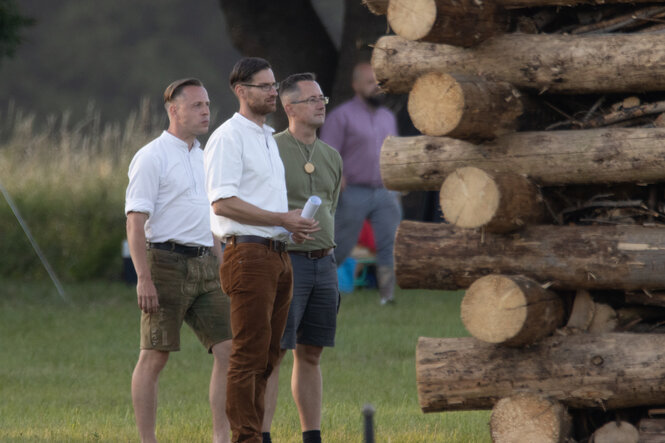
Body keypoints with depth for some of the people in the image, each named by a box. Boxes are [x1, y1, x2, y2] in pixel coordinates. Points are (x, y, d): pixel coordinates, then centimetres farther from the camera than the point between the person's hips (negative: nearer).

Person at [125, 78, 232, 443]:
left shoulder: (203, 158, 19)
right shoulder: (152, 157, -6)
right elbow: (135, 221, -12)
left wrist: (224, 273, 20)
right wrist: (144, 278, -20)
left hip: (204, 267, 7)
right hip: (166, 263, -7)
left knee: (228, 350, -2)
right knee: (154, 357, -3)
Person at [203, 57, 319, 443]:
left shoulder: (268, 138, 21)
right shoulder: (228, 137, -9)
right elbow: (223, 202, -18)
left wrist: (295, 224, 9)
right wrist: (282, 219, -17)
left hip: (278, 253, 9)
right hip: (248, 254, -9)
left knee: (268, 354, 9)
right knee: (249, 354, -9)